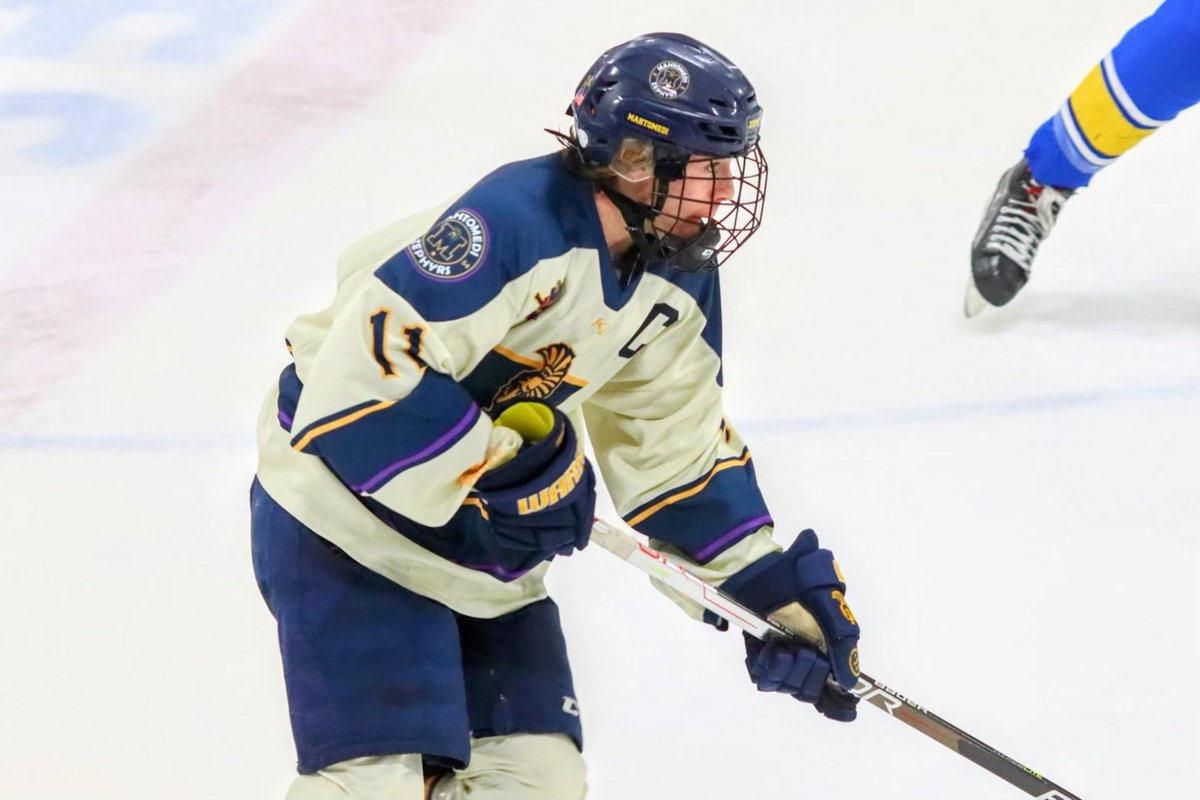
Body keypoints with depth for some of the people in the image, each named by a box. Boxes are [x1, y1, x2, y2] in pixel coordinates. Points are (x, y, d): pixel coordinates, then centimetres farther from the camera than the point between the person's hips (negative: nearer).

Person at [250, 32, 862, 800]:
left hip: (484, 544, 9)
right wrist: (496, 474, -25)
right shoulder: (514, 221, -27)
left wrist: (773, 588, 7)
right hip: (345, 513, -9)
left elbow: (677, 454, 12)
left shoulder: (679, 282, 1)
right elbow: (364, 372, -33)